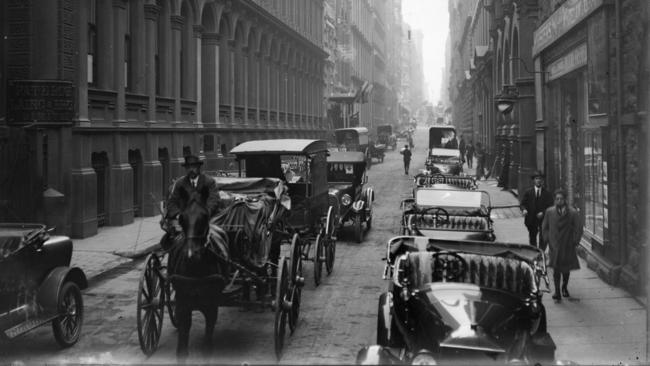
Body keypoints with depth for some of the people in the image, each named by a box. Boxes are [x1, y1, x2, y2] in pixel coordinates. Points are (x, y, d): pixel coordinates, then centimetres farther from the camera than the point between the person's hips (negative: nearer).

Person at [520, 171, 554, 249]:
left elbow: (550, 206, -1)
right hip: (531, 220, 1)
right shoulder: (528, 192, 4)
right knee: (532, 239, 9)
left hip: (543, 219, -1)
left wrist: (543, 212, -18)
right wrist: (524, 209, -20)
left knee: (543, 239, -6)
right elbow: (522, 204, 2)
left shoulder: (547, 193, 2)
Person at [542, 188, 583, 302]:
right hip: (554, 246, 0)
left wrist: (575, 241, -3)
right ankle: (557, 293, -7)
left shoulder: (573, 213, -6)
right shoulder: (549, 212, 0)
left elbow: (578, 228, 1)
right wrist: (547, 239, 4)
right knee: (556, 269, -9)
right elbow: (544, 227, 12)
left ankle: (564, 287, 35)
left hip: (568, 247, 0)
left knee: (566, 269, 12)